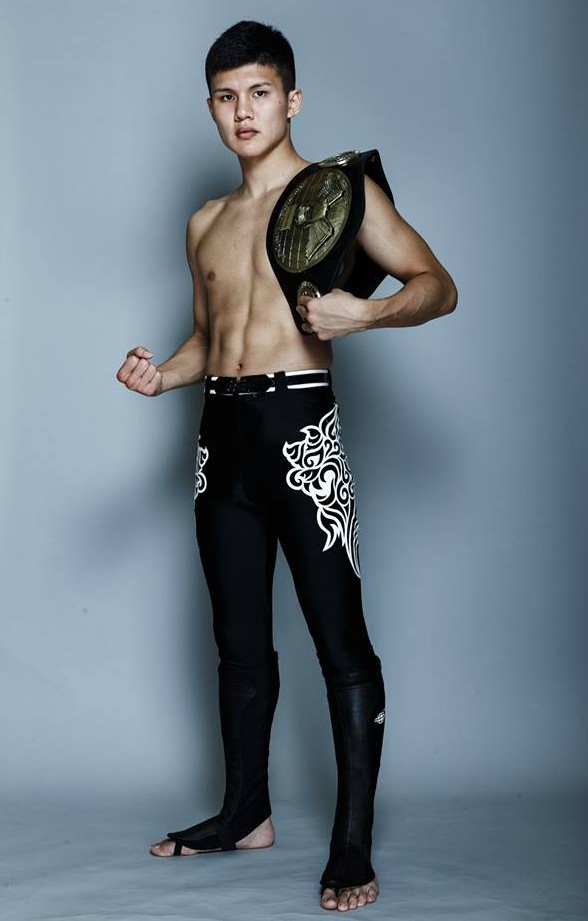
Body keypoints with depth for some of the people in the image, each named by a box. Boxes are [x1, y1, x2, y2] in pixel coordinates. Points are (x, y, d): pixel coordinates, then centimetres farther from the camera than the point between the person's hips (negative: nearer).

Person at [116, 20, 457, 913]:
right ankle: (246, 812, 25)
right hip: (222, 431, 6)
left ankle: (354, 845, 0)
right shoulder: (207, 224, 18)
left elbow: (438, 286, -4)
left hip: (300, 427, -6)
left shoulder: (340, 191, 0)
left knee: (340, 640, -5)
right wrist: (163, 374, 5)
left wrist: (365, 313, -23)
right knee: (239, 640, 12)